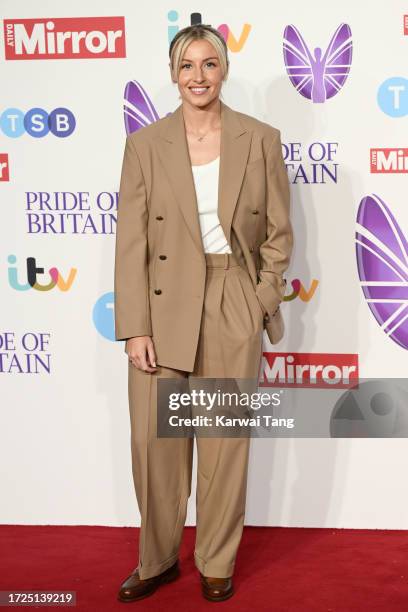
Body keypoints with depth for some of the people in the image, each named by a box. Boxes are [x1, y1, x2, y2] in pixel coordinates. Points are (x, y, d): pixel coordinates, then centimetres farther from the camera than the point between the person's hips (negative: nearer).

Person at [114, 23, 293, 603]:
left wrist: (261, 302, -3)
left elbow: (278, 233, 6)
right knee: (155, 440, 5)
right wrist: (135, 328, -8)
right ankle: (158, 560, 26)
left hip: (235, 310, 0)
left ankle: (217, 563, 26)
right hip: (164, 309, 0)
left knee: (226, 442, 8)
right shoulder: (145, 144, 0)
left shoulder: (261, 140, 2)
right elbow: (130, 244, -3)